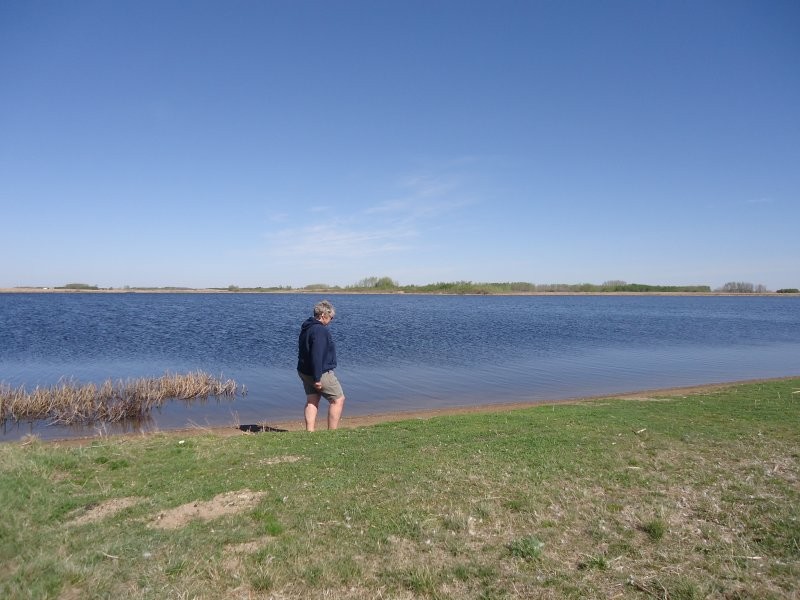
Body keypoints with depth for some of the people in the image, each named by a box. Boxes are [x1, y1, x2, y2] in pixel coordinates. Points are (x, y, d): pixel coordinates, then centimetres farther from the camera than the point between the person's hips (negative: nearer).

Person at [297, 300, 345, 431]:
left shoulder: (306, 328, 12)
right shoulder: (320, 330, -21)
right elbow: (317, 356, -26)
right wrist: (317, 378, -23)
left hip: (304, 372, 10)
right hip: (321, 373, -10)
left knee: (312, 401, 12)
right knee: (338, 399, 1)